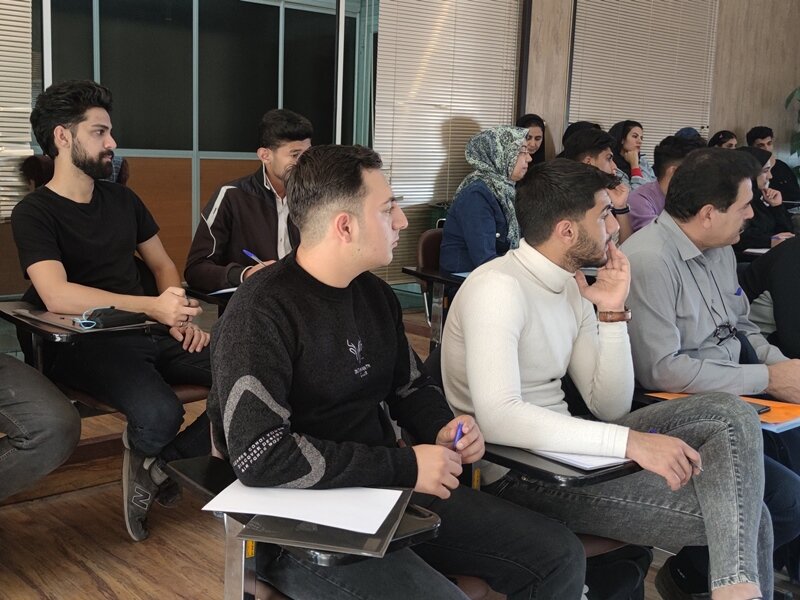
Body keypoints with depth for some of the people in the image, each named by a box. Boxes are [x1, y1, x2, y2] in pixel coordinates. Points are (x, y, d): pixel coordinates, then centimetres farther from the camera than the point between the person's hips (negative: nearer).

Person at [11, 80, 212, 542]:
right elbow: (57, 296, -20)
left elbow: (162, 264, 21)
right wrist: (153, 306, -30)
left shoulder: (122, 199, 17)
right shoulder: (35, 212, -4)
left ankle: (154, 463, -4)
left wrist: (179, 313, -2)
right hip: (83, 344, -6)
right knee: (160, 413, -35)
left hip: (149, 333, 6)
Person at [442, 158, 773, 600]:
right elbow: (498, 417, -31)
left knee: (731, 414, -7)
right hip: (518, 473, -8)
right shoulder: (498, 286, -18)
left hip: (563, 449, 8)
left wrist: (612, 313, -4)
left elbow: (609, 408, 8)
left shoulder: (570, 285, 8)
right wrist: (630, 441, -31)